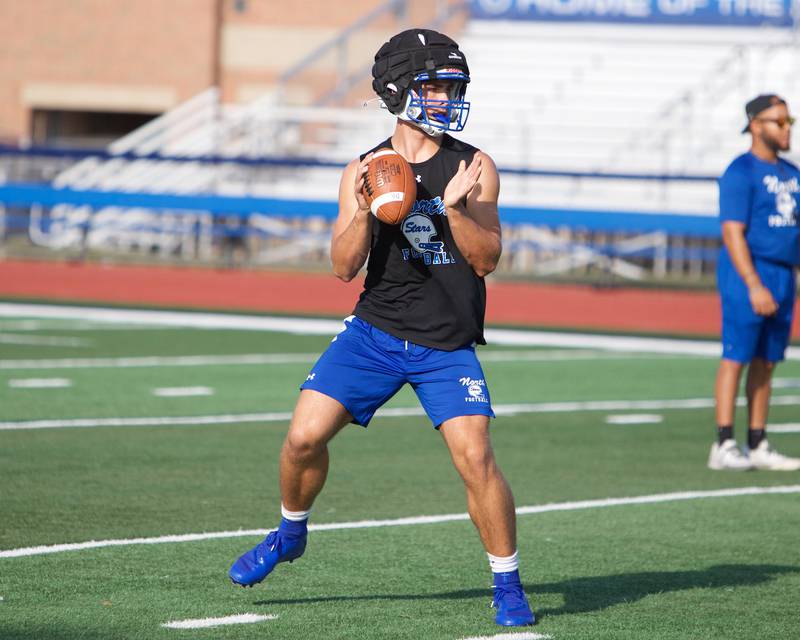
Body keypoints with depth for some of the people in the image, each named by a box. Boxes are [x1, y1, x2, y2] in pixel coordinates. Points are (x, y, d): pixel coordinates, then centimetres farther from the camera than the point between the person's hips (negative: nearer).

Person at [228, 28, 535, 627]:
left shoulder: (474, 168, -1)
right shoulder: (363, 172, 3)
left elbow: (486, 259, -7)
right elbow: (345, 267, -3)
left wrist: (454, 209, -23)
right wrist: (364, 211, -20)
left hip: (448, 346, -1)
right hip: (377, 331, 1)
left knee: (475, 457, -16)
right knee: (305, 437, -9)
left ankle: (508, 584, 1)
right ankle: (290, 533, 20)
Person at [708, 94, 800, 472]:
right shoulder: (740, 173, -9)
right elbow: (733, 233, -16)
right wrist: (755, 286, -23)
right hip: (746, 273, -8)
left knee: (766, 363, 8)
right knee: (736, 357, -8)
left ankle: (757, 447, 12)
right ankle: (724, 447, -9)